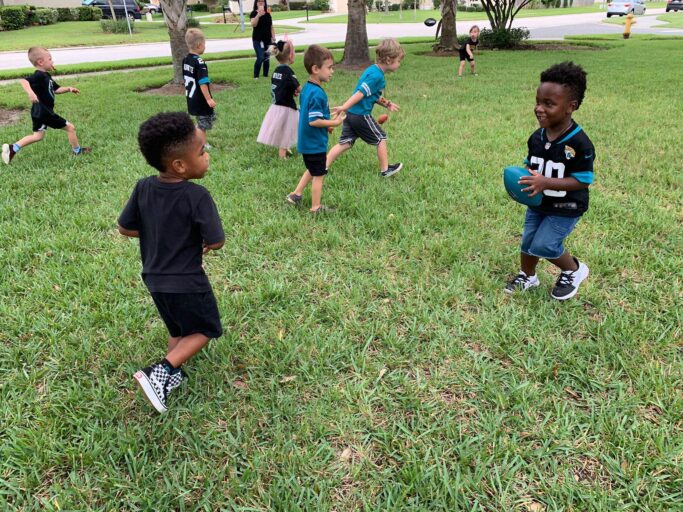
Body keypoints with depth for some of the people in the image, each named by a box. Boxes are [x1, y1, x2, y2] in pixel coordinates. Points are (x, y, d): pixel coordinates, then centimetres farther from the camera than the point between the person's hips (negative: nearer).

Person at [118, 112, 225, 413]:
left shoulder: (143, 188, -7)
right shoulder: (197, 196, -24)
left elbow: (125, 228, 2)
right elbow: (216, 242, -22)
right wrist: (204, 244, 1)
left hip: (154, 278, 7)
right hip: (186, 282, -6)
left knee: (177, 329, 28)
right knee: (205, 330, 14)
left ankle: (173, 374, 34)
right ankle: (160, 373, 3)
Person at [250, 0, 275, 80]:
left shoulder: (268, 14, 11)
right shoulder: (254, 13, -3)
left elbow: (271, 27, 15)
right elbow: (253, 24, -21)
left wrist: (273, 38, 6)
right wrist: (258, 15, -33)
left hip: (267, 40, 5)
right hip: (258, 40, -5)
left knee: (267, 58, 6)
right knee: (260, 58, -14)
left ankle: (266, 75, 16)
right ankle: (255, 76, -2)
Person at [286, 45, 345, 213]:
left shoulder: (306, 88, 5)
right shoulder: (317, 94, -25)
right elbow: (314, 121, -27)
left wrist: (328, 120, 12)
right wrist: (334, 122, -17)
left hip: (307, 141, 9)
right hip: (315, 143, -9)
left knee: (312, 170, 27)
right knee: (319, 175, 6)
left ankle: (296, 195, 32)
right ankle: (316, 208, 17)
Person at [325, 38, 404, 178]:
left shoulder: (372, 70, 13)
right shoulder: (376, 76, -18)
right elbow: (360, 93, -23)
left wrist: (386, 103, 22)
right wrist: (344, 108, -26)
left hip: (351, 114, 9)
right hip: (361, 115, -9)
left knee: (345, 143, 10)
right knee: (380, 138, 9)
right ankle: (385, 170, 22)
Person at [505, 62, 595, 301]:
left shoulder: (579, 144, -25)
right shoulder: (536, 137, -6)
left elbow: (582, 181, -23)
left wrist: (546, 183, -33)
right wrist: (525, 178, -15)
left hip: (566, 208, -6)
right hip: (538, 203, 6)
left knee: (544, 245, -10)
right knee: (527, 242, 14)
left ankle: (574, 270, 20)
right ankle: (527, 276, 41)